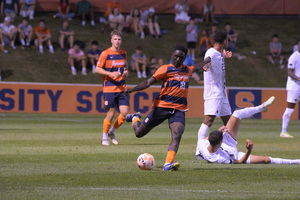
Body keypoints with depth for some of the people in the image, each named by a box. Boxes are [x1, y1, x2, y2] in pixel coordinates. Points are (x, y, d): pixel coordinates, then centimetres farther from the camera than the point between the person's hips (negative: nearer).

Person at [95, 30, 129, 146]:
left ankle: (112, 132, 17)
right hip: (109, 87, -5)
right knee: (111, 113, -5)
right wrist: (111, 74, -18)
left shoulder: (123, 54, 11)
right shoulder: (105, 54, -6)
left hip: (122, 87, 5)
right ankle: (104, 137, 14)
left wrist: (126, 72, 3)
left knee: (125, 112, -6)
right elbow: (97, 69, -5)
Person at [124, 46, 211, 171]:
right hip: (162, 106, -3)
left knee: (177, 135, -24)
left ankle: (168, 163, -35)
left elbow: (197, 67, 41)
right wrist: (132, 90, -23)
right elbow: (148, 82, -10)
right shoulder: (166, 69, -3)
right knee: (139, 133, 5)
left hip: (179, 109, 3)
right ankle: (135, 119, 40)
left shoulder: (187, 70, 16)